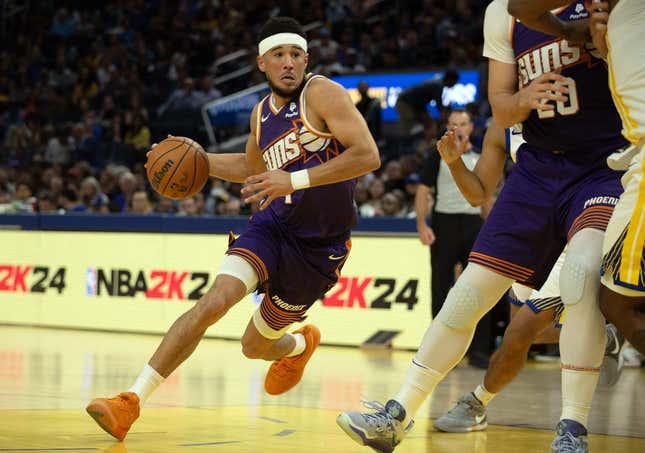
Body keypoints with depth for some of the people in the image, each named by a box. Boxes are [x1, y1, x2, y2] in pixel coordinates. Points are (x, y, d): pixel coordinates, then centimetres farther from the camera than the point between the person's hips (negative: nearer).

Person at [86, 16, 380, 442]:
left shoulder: (322, 93, -13)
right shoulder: (262, 113, 8)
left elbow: (368, 155, -24)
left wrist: (296, 179, -29)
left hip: (320, 246, -4)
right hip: (274, 226, 4)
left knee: (256, 346, 8)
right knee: (214, 301, -22)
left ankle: (300, 345, 48)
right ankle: (132, 401, -22)